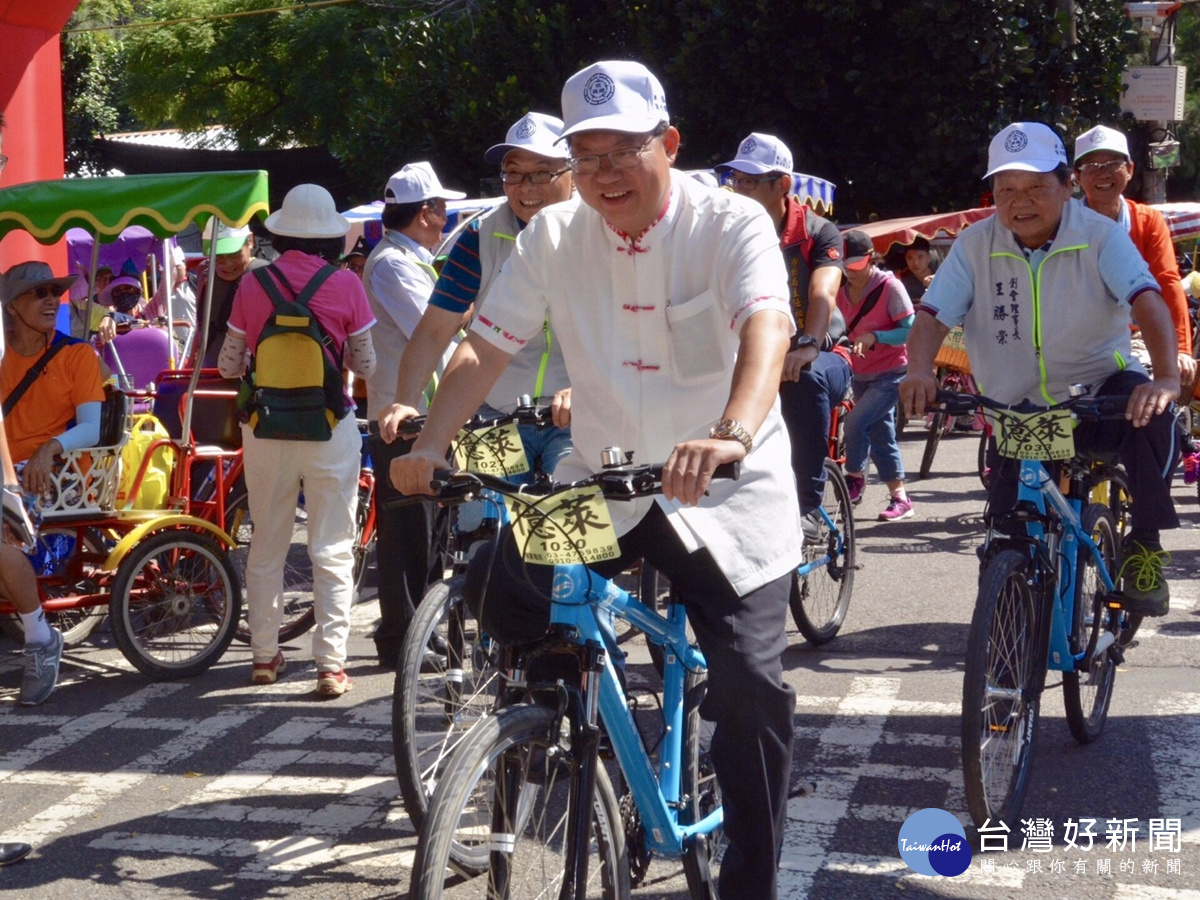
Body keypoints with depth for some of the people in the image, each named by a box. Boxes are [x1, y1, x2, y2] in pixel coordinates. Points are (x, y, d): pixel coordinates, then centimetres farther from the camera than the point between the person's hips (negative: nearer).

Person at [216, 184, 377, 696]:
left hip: (265, 428, 2)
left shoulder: (252, 284, -2)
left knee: (266, 545, 15)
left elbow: (228, 365, 3)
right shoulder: (346, 285, -7)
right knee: (332, 550, 4)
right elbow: (365, 365, -1)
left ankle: (264, 656, 23)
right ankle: (330, 665, 2)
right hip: (329, 428, -2)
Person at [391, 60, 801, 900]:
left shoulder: (732, 223, -15)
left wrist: (730, 435, -52)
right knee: (509, 599, -15)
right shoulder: (554, 235, -3)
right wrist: (428, 446, -22)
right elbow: (485, 347, -6)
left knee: (750, 683, -12)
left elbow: (767, 327, -33)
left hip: (725, 491, -3)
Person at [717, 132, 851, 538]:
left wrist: (808, 346, -47)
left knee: (806, 377, -38)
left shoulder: (818, 232, -10)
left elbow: (823, 293, -27)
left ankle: (808, 506, -30)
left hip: (822, 358, -3)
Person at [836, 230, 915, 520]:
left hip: (890, 373, -6)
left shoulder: (890, 287, -13)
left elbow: (911, 331, -16)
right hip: (861, 374, 6)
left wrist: (874, 336, -29)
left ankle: (855, 477, 0)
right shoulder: (842, 293, 2)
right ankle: (900, 498, 16)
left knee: (855, 421, -21)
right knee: (881, 436, 8)